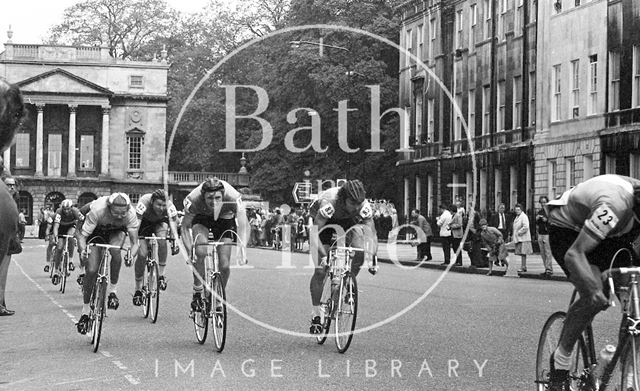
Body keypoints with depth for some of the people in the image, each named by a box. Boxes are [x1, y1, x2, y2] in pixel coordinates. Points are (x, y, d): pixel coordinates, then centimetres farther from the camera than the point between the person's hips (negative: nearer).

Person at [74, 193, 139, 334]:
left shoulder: (131, 214, -34)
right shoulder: (97, 210, -39)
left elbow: (135, 242, -28)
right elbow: (82, 235, -31)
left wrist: (131, 256, -49)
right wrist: (83, 250, -52)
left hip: (117, 231, 1)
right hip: (96, 231, -1)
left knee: (115, 250, -34)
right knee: (91, 271, -12)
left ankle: (113, 291, -15)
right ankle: (85, 312, 5)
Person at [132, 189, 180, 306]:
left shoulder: (169, 206, -33)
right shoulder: (144, 202, -37)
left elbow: (173, 223, -39)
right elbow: (136, 223, -43)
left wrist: (175, 241, -55)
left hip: (160, 222, 1)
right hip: (145, 222, -1)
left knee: (162, 239, -33)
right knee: (142, 255, -13)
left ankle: (161, 275, -19)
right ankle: (138, 290, 4)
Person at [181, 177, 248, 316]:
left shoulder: (233, 198, -37)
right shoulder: (193, 199, -36)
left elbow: (243, 225, -37)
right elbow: (185, 227, -28)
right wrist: (189, 250, -40)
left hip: (225, 219, 0)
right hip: (201, 218, 0)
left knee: (224, 265, -9)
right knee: (201, 252, -28)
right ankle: (197, 294, -13)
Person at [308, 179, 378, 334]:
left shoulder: (364, 207, -30)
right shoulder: (328, 203, -40)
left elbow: (372, 234, -26)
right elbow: (314, 233, -45)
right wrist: (323, 256, -57)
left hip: (347, 222, 3)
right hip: (325, 222, -3)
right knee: (320, 271, -12)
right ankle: (316, 314, 1)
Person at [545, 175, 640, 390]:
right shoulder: (613, 205, -40)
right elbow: (573, 254, -42)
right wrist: (593, 287, -56)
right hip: (567, 229, -7)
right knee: (594, 298, -28)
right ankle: (560, 360, -11)